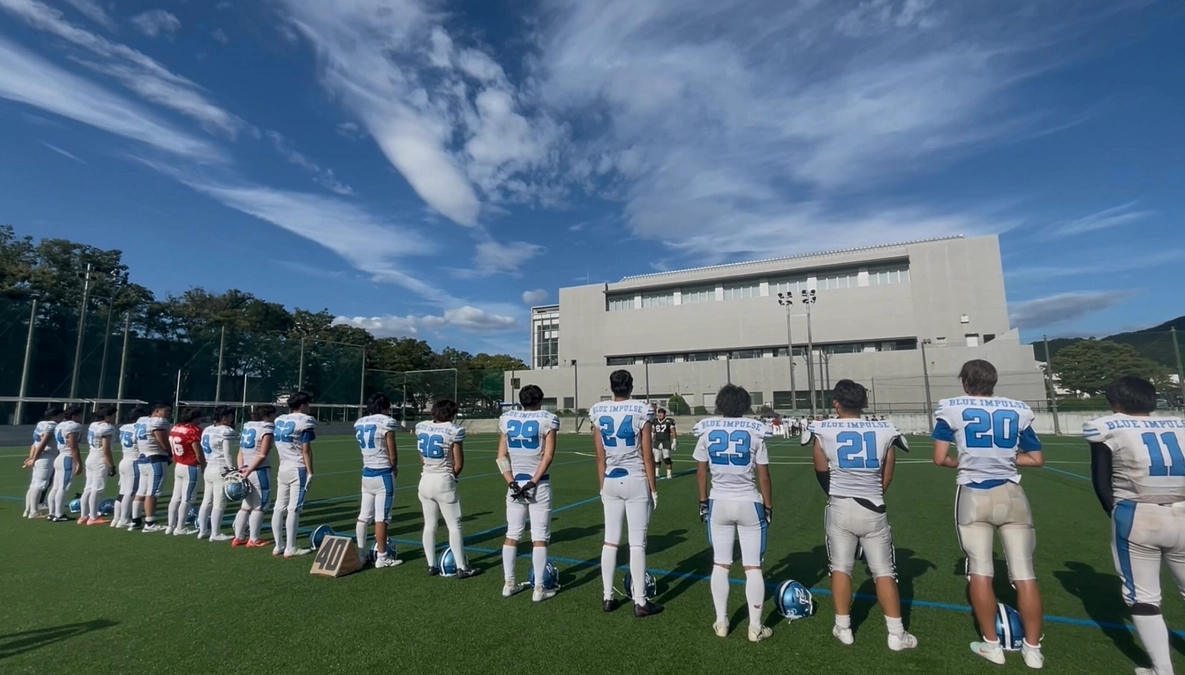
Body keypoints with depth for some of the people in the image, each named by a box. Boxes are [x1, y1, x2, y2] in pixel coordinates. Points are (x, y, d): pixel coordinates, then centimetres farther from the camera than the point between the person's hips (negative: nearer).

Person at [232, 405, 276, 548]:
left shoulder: (247, 427, 13)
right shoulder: (267, 430, -12)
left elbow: (241, 452, 11)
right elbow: (262, 455, -18)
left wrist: (241, 470, 5)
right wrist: (248, 471, -11)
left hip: (247, 471, 8)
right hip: (260, 471, -8)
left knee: (246, 506, 18)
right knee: (259, 507, 2)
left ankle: (238, 537, 24)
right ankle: (253, 540, 8)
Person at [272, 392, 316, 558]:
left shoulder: (279, 421, 11)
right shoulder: (306, 421, -10)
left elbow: (281, 446, 15)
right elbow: (306, 450, -12)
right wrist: (310, 472, -8)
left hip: (283, 469, 7)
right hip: (298, 470, -7)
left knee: (279, 507, 9)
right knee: (293, 508, -4)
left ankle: (279, 546, 17)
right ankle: (290, 548, 1)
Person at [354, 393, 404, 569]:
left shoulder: (360, 424, 9)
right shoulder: (386, 423, -12)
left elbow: (367, 450, 14)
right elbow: (392, 455, -9)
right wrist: (394, 468, 9)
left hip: (366, 473, 7)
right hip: (383, 474, -7)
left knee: (364, 515, 14)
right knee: (381, 517, -1)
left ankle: (360, 553, 23)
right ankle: (382, 557, 6)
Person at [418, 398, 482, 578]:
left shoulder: (421, 427, 1)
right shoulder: (454, 430, -16)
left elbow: (422, 457, 12)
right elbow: (459, 464, -10)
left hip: (426, 480, 6)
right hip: (444, 482, -6)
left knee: (429, 525, 15)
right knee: (454, 526, 4)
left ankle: (431, 566, 23)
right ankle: (462, 568, 10)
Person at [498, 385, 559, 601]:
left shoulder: (507, 419, 5)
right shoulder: (547, 419, -6)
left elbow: (502, 456, 1)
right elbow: (548, 455, -14)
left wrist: (511, 482, -3)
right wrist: (533, 482, -13)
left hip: (515, 483, 4)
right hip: (539, 485, -4)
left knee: (512, 535, 15)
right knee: (539, 538, 4)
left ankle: (509, 584, 23)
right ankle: (539, 589, 9)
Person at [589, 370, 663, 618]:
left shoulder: (598, 412, 0)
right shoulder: (640, 411, -10)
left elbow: (601, 457, 4)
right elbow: (647, 456, -8)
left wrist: (602, 486, 14)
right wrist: (654, 489, 1)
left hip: (611, 482, 4)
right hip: (636, 482, -3)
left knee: (610, 540, 12)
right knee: (637, 543, 3)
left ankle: (608, 597, 22)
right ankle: (640, 602, 12)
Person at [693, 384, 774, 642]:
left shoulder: (707, 431, -4)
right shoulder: (755, 432, -9)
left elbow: (701, 471, 3)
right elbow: (763, 477, -6)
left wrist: (703, 501, 14)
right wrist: (768, 506, 6)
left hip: (719, 504, 2)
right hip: (749, 504, -2)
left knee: (720, 565, 13)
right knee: (753, 567, 10)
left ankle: (721, 622, 23)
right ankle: (755, 627, 18)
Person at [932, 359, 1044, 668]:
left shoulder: (952, 409, -2)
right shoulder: (1018, 410, 7)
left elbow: (940, 459, -3)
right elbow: (1037, 459, 12)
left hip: (974, 495, -3)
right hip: (1011, 494, 3)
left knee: (980, 571, 7)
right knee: (1024, 573, 9)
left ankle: (992, 645, 17)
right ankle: (1033, 648, 19)